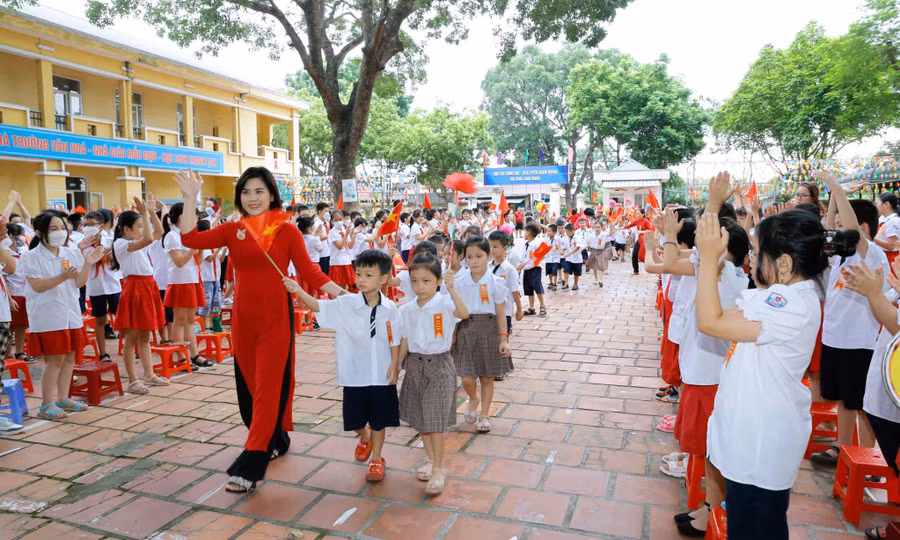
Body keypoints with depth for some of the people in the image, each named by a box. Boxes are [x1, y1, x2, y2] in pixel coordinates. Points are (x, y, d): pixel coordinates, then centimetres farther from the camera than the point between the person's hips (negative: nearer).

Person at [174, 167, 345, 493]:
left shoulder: (287, 232, -4)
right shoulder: (232, 231, 5)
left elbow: (309, 273, -6)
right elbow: (191, 239, -6)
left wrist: (341, 294, -17)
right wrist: (190, 199, -9)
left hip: (276, 318, -4)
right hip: (243, 317, 5)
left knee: (268, 387, -3)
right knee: (249, 384, 14)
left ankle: (249, 467, 2)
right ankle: (276, 441, 36)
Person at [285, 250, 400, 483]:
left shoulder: (389, 309, -8)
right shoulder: (346, 304, -10)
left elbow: (395, 341, 0)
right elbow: (318, 306, -17)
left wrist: (394, 364, -4)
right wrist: (298, 291, -32)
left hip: (382, 375, -1)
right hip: (354, 374, 1)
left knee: (379, 420, 11)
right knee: (355, 419, 15)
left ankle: (377, 459, 32)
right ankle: (365, 438, 49)